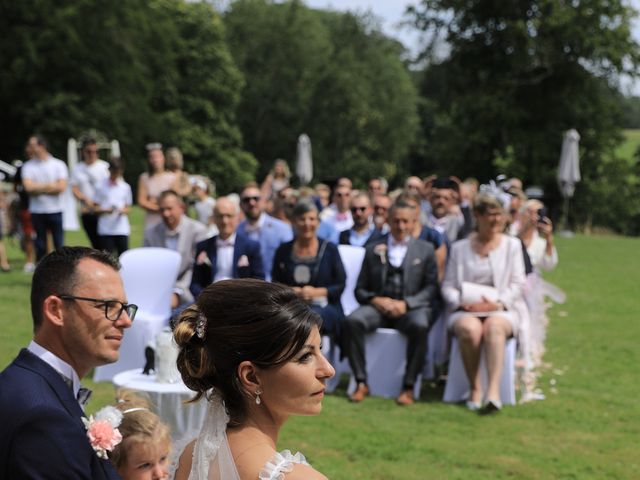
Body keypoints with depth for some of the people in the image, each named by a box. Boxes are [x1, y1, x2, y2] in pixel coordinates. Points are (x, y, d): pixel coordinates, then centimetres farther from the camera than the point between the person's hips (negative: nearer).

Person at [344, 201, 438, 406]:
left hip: (411, 307, -1)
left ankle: (408, 387, -26)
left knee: (420, 325, -37)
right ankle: (361, 383, -23)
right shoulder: (373, 250, 17)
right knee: (352, 321, -30)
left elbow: (431, 287, 5)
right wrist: (376, 300, -9)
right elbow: (360, 289, 13)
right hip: (378, 306, 2)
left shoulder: (425, 250, 14)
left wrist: (406, 303, -12)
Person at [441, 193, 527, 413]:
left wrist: (497, 303, -12)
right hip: (466, 310, 1)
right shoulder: (460, 248, 16)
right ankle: (475, 390, -27)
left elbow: (517, 283, 5)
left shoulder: (512, 245, 15)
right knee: (470, 329, -35)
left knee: (494, 326, -36)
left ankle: (493, 390, -45)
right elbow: (448, 286, 10)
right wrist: (462, 302, -11)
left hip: (502, 310, -1)